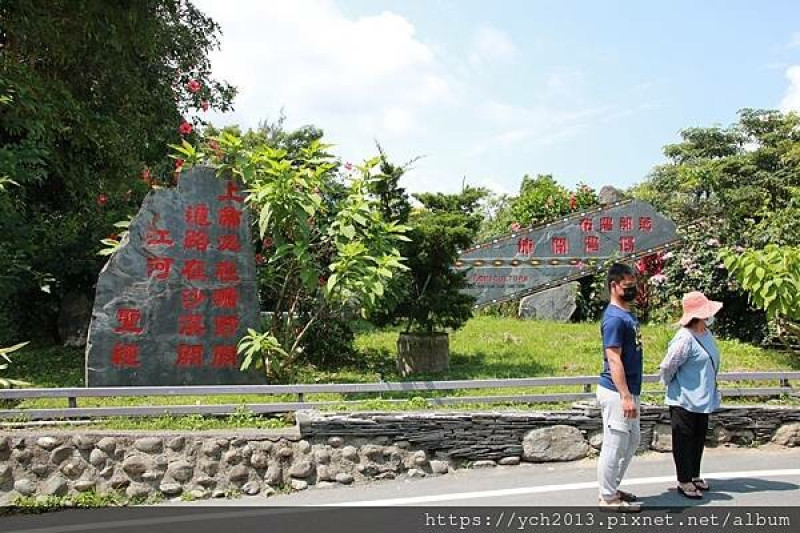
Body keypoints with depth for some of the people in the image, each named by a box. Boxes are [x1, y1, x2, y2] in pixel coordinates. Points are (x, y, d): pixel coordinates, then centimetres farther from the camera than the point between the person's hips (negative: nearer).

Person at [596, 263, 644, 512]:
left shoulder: (627, 315, 13)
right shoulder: (614, 318, -17)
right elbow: (613, 359, -23)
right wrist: (625, 396, -26)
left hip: (627, 391, 10)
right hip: (616, 392, -10)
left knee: (632, 441, 19)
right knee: (614, 445, -1)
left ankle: (612, 488, 29)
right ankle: (608, 498, 10)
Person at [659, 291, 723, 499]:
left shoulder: (707, 334, 5)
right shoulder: (685, 340, -24)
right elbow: (667, 368, -19)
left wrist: (712, 391, 19)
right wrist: (672, 386, -3)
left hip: (702, 401, 9)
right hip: (684, 402, -9)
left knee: (699, 439, 18)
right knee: (684, 440, 3)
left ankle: (694, 476, 32)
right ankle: (684, 482, 12)